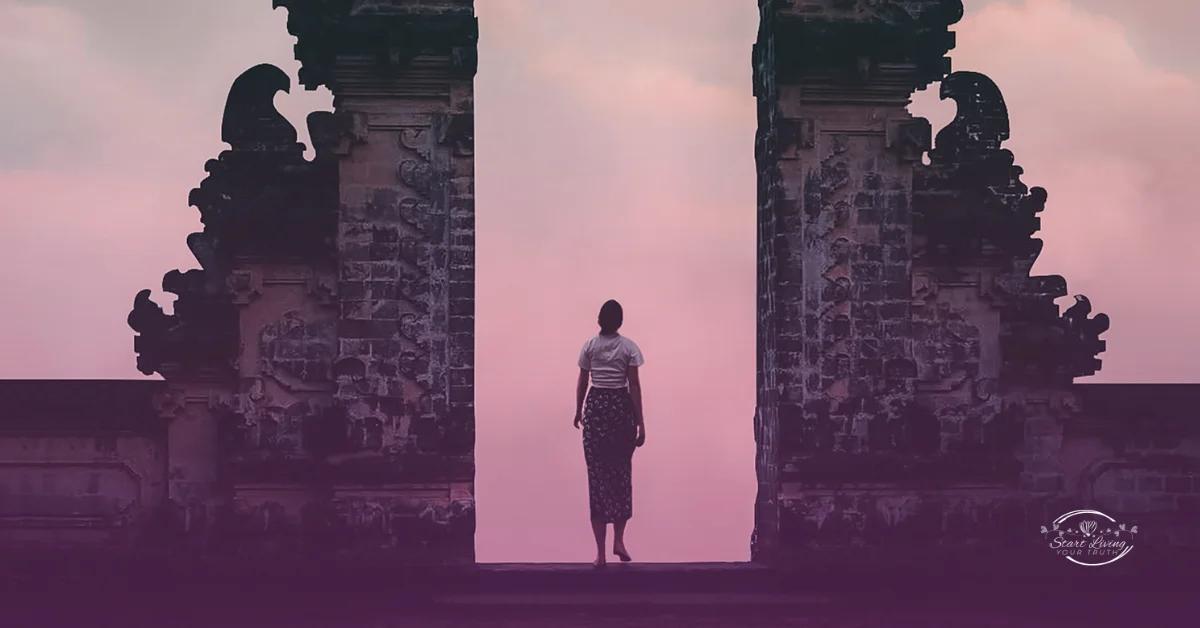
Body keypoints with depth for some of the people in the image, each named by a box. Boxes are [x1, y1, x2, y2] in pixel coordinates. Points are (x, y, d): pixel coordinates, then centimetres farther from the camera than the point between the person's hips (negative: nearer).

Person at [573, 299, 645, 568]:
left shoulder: (589, 346, 1)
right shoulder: (629, 347, -4)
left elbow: (582, 383, 5)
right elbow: (634, 385, -6)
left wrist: (578, 411, 21)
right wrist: (640, 422, -3)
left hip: (595, 406, 1)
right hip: (621, 407, -1)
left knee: (597, 475, 3)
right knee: (621, 472, 13)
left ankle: (600, 550, -1)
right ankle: (618, 540, 9)